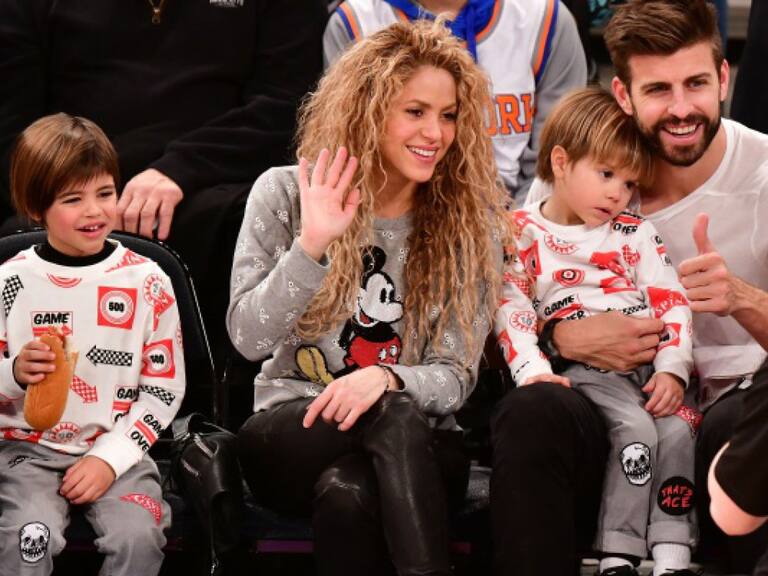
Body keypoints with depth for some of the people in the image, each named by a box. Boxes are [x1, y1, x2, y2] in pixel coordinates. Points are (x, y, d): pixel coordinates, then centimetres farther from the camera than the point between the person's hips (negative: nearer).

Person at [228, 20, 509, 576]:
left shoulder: (470, 219, 1)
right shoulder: (285, 193, 0)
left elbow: (456, 377, -3)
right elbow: (249, 339, -7)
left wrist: (385, 377, -26)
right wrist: (310, 245, -21)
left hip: (416, 447, 1)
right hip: (292, 433, 0)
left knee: (348, 494, -37)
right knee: (391, 415, -35)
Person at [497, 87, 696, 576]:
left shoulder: (636, 233, 17)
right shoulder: (523, 234, 7)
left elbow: (671, 302, 10)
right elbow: (511, 309, -3)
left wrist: (672, 369, -6)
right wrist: (532, 369, -19)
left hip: (649, 364, 4)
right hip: (582, 368, -4)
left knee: (677, 430, -22)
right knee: (636, 428, -27)